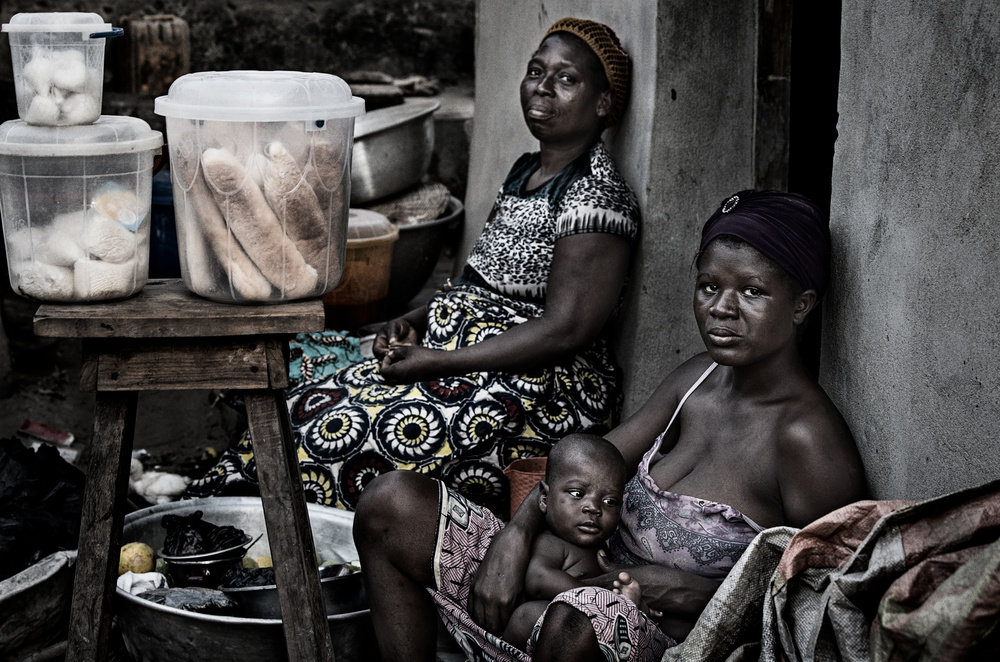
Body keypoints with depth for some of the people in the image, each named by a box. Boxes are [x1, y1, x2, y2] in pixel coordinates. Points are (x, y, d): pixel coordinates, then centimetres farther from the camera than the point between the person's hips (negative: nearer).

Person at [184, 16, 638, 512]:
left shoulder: (596, 194, -15)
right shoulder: (526, 172, 15)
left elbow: (565, 331, -21)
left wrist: (435, 361, -20)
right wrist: (416, 321, 3)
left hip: (543, 389, -9)